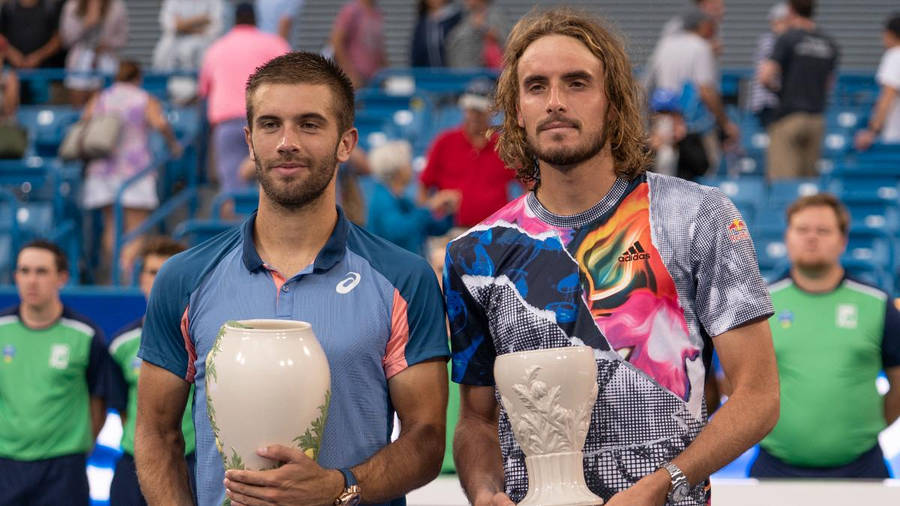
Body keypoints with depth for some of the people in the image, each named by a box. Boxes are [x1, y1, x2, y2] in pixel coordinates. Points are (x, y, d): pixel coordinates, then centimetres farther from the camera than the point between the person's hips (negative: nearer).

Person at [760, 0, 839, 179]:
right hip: (816, 117, 5)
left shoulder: (787, 39, -8)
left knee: (782, 178, -9)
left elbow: (766, 77, -14)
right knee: (809, 177, 10)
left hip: (789, 116, -5)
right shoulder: (829, 44, 9)